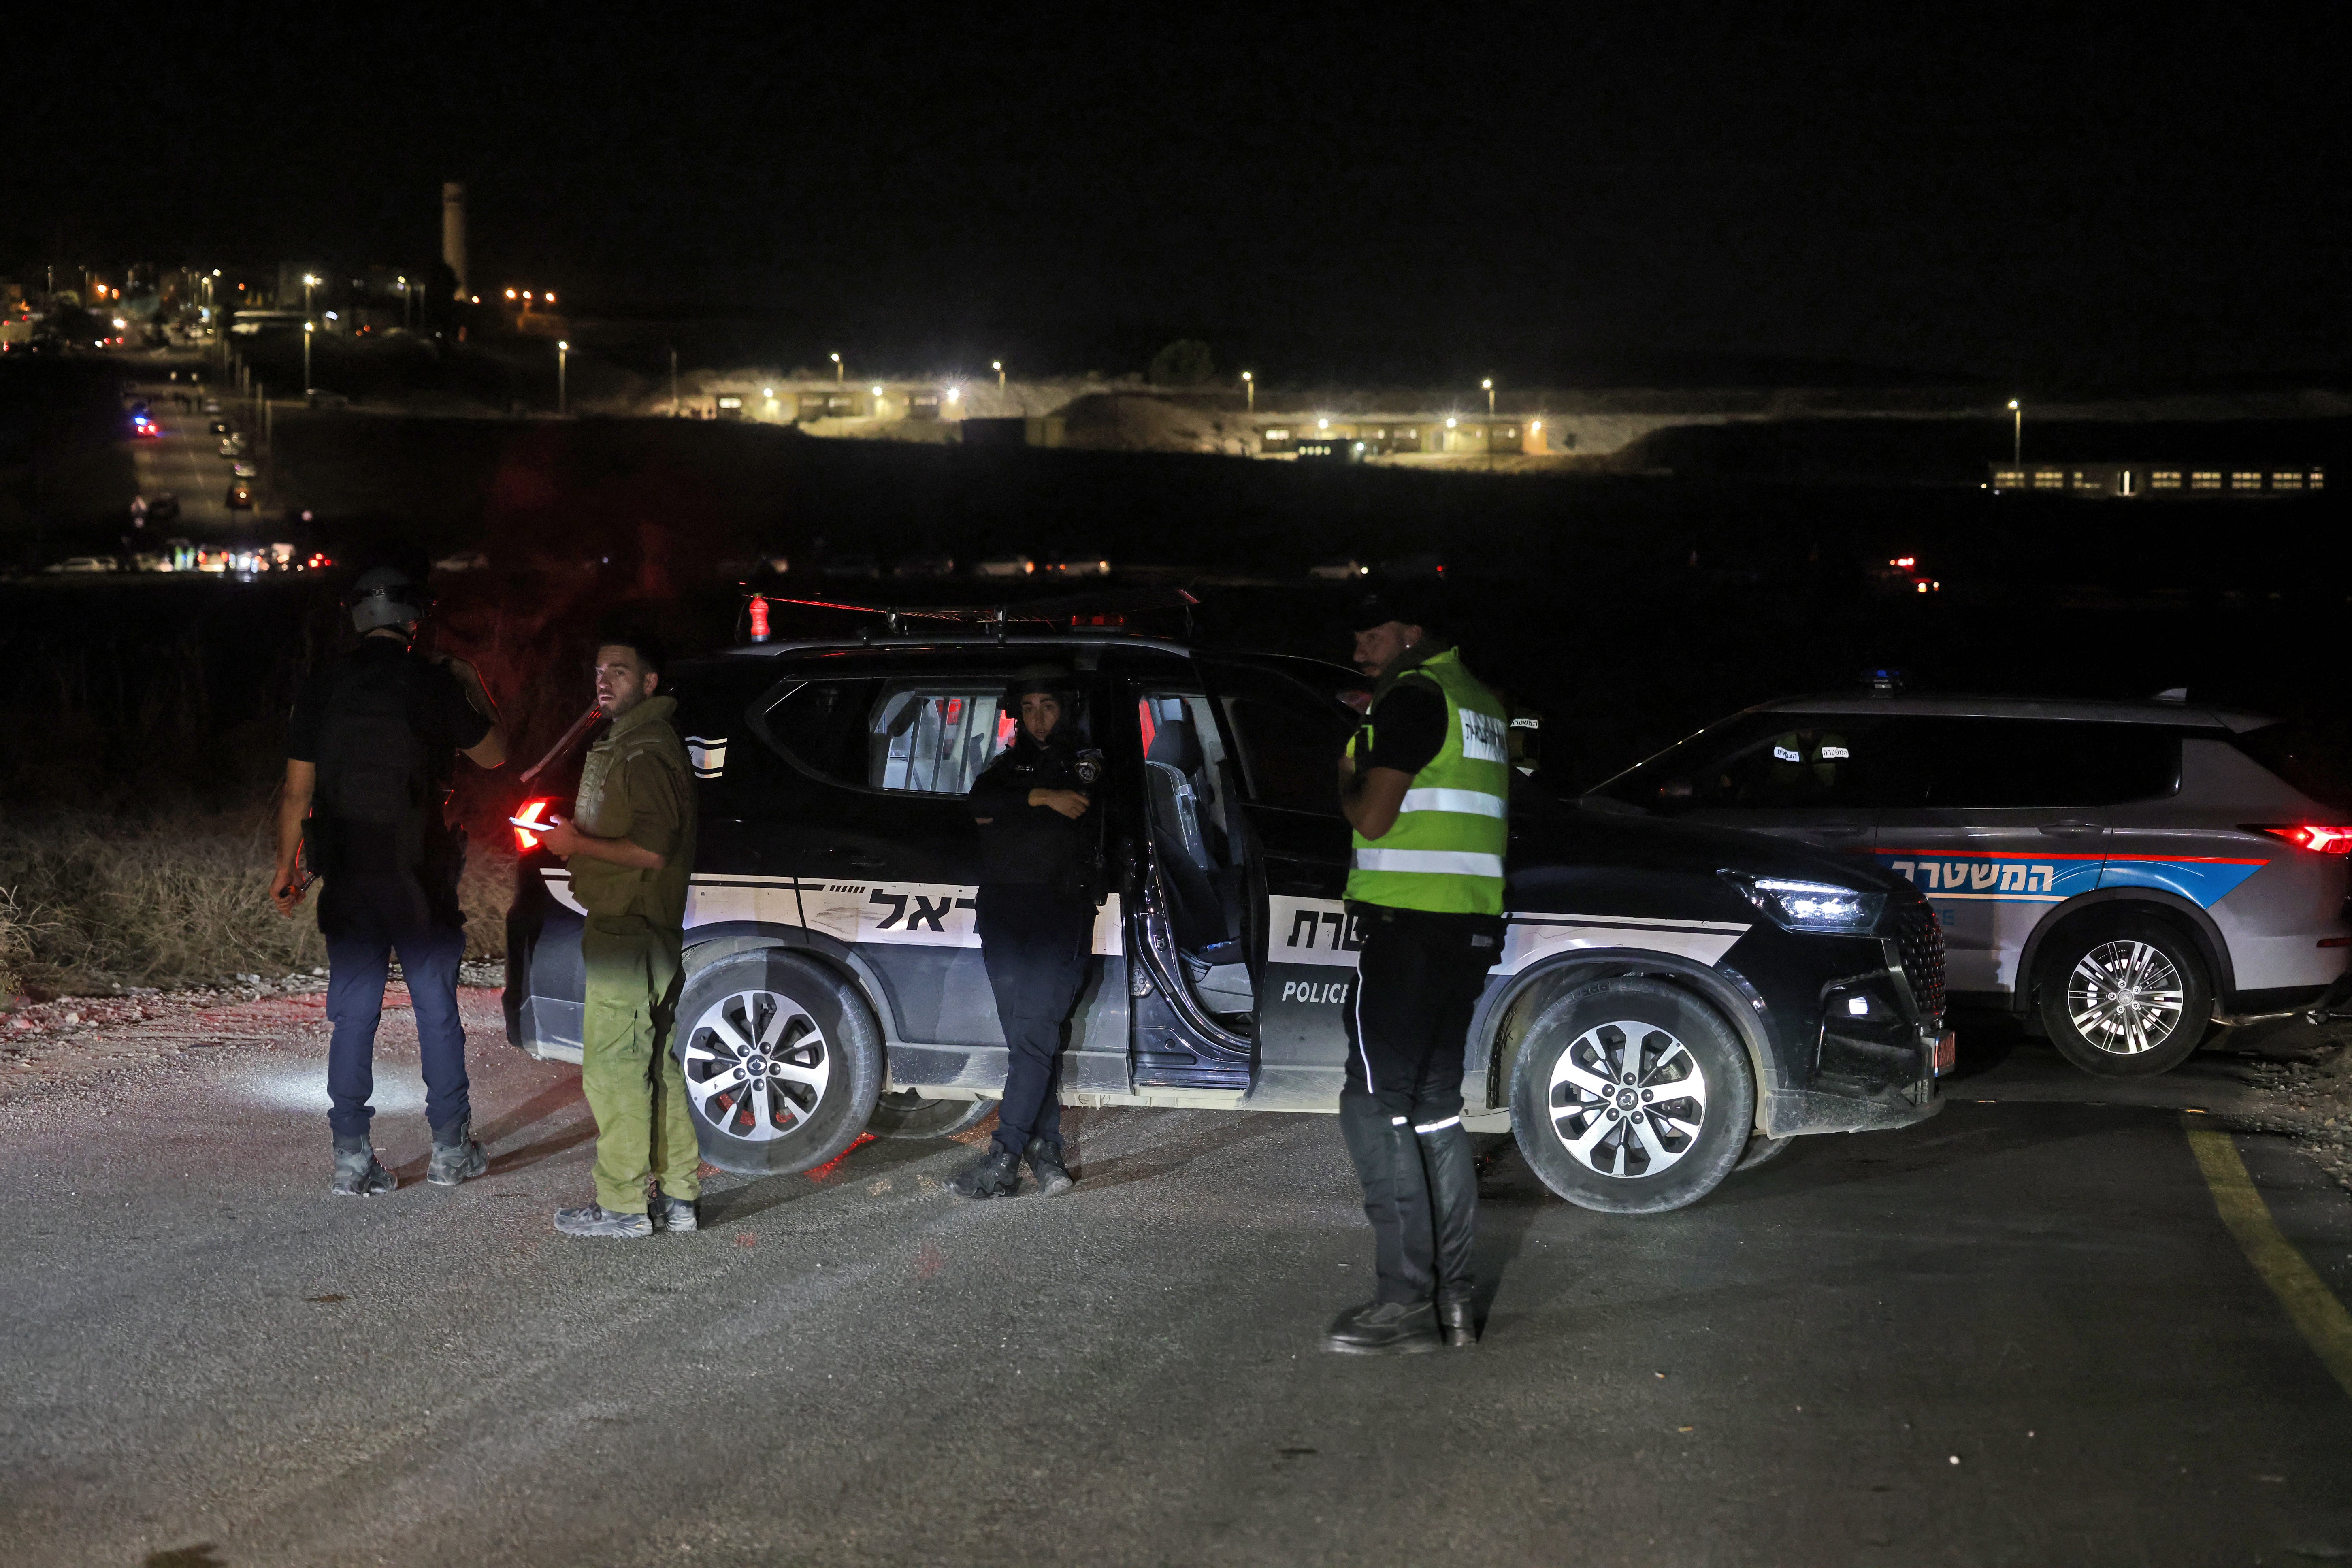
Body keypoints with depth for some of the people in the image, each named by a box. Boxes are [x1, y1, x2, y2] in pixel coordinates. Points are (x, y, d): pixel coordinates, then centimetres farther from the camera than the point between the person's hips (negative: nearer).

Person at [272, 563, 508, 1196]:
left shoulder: (322, 689, 1)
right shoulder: (435, 684, -6)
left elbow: (298, 793, 3)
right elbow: (492, 754, 7)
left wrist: (287, 867, 13)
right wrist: (473, 691, 22)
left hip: (348, 881, 2)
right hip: (421, 880, -2)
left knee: (352, 1017, 6)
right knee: (437, 1011, 8)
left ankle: (352, 1158, 5)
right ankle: (451, 1150, 15)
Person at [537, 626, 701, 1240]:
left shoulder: (646, 752, -16)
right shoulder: (624, 743, 19)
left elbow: (652, 850, -23)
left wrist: (578, 845, -15)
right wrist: (579, 841, 14)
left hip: (629, 932, -11)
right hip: (632, 930, 11)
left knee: (612, 1063, -6)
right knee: (654, 1062, 13)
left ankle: (623, 1205, -1)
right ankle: (677, 1196, 19)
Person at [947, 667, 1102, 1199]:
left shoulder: (1088, 763, 13)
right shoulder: (1010, 763, 22)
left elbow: (1075, 825, -2)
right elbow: (979, 802, 1)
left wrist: (1004, 818, 2)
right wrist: (1041, 799, -9)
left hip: (1060, 911, -4)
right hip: (1005, 910, 4)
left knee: (1033, 1030, -13)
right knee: (1026, 1035, 0)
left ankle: (1003, 1161, -18)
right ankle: (1046, 1153, 2)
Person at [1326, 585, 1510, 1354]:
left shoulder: (1414, 695, -10)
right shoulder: (1480, 701, 19)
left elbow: (1373, 817, -16)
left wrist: (1348, 779, 6)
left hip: (1411, 924, -9)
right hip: (1472, 925, 9)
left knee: (1375, 1104, -8)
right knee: (1435, 1103, 14)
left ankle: (1406, 1301, -12)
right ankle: (1453, 1293, 14)